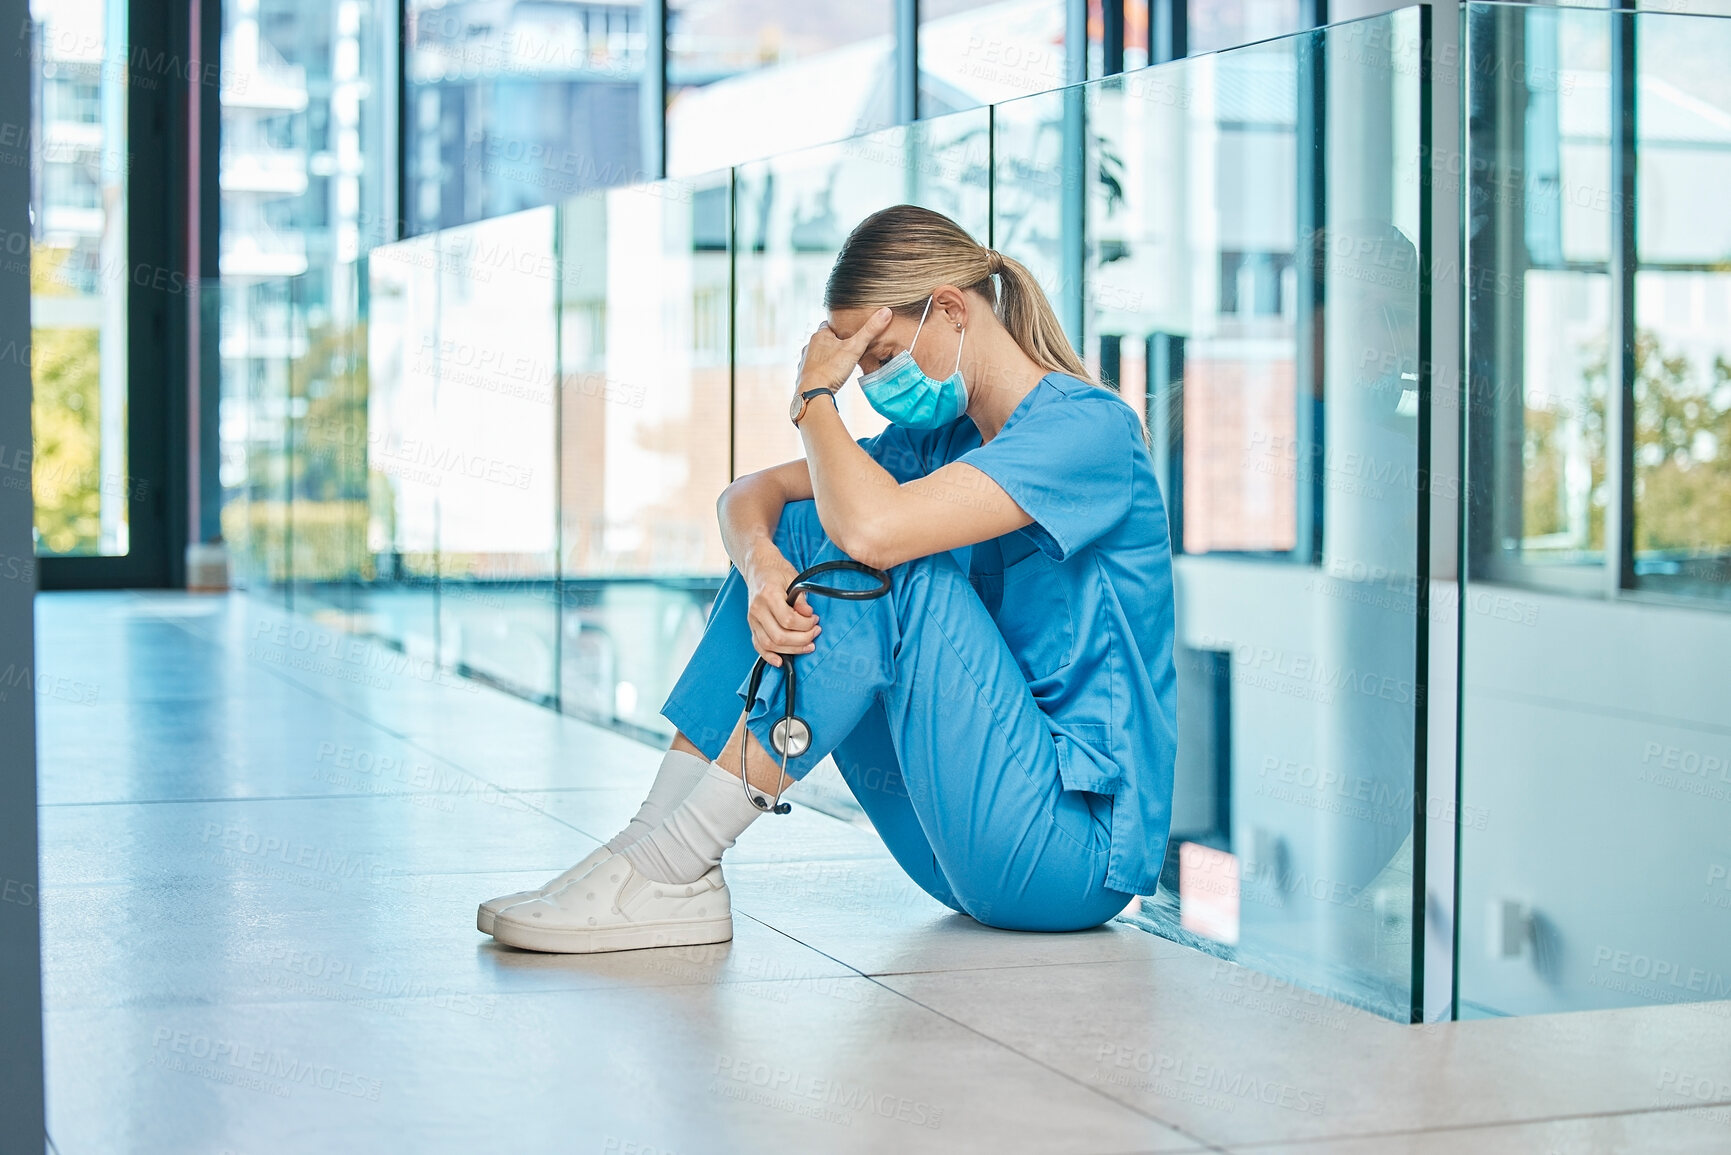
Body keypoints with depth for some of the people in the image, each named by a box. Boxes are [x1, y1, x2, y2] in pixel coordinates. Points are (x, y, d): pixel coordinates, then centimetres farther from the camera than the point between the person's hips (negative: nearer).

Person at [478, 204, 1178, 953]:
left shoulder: (1090, 427, -14)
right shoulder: (942, 434, 12)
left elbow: (871, 527, -28)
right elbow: (749, 495, 8)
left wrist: (815, 394, -10)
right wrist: (762, 563, -16)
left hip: (1076, 853, -8)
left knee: (893, 562, -24)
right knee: (793, 530, 0)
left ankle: (666, 870, -21)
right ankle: (660, 837, -11)